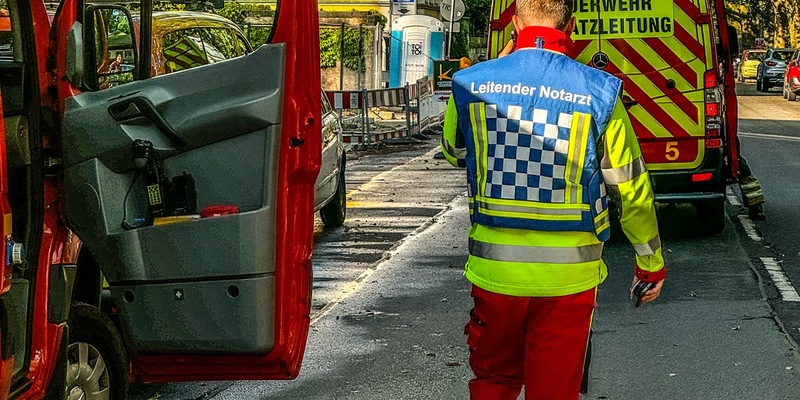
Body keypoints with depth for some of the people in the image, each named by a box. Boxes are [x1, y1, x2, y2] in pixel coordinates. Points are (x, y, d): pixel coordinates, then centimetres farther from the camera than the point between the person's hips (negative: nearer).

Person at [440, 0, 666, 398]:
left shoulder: (471, 83, -4)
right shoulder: (599, 92, -9)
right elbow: (632, 188, -3)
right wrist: (650, 261, 11)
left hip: (494, 271, 2)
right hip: (568, 275, -1)